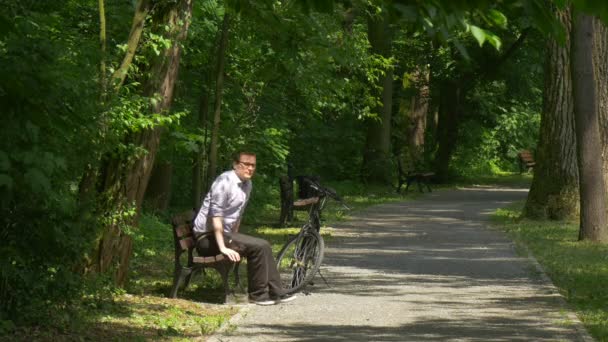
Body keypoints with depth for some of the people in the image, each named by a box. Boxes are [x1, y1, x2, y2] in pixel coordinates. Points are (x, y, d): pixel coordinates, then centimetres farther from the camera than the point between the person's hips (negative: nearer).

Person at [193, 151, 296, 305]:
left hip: (223, 234, 10)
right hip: (208, 237, -10)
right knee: (258, 246, -21)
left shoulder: (247, 184, 11)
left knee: (264, 246, 6)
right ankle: (257, 294, -12)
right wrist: (223, 248, -26)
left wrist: (235, 239, 13)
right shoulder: (225, 181, -18)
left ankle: (276, 293, 9)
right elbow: (216, 215, -23)